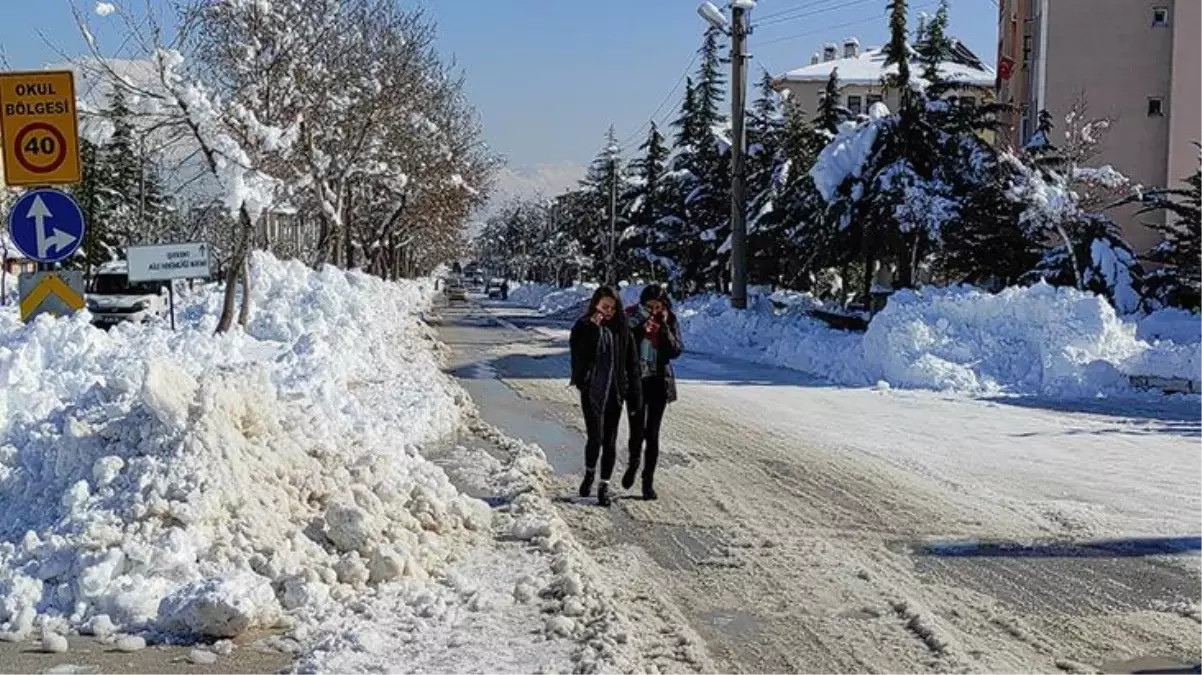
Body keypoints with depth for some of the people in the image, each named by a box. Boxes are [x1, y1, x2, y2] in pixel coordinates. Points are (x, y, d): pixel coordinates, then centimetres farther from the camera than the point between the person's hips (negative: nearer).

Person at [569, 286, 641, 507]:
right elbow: (579, 353, -17)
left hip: (615, 391, 2)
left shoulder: (621, 329, 3)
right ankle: (589, 473, 21)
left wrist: (635, 394, 1)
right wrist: (592, 329, -24)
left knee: (610, 441, 4)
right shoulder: (583, 327, -2)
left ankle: (604, 486, 14)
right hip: (592, 391, -2)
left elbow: (631, 362, 4)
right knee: (596, 438, -7)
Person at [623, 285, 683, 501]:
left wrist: (664, 327, -16)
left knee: (652, 433, 2)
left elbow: (676, 350, -8)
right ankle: (633, 464, 30)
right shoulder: (631, 318, -4)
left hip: (659, 382, 1)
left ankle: (648, 481, 10)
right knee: (637, 431, -2)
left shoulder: (670, 321, 0)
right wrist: (640, 330, -19)